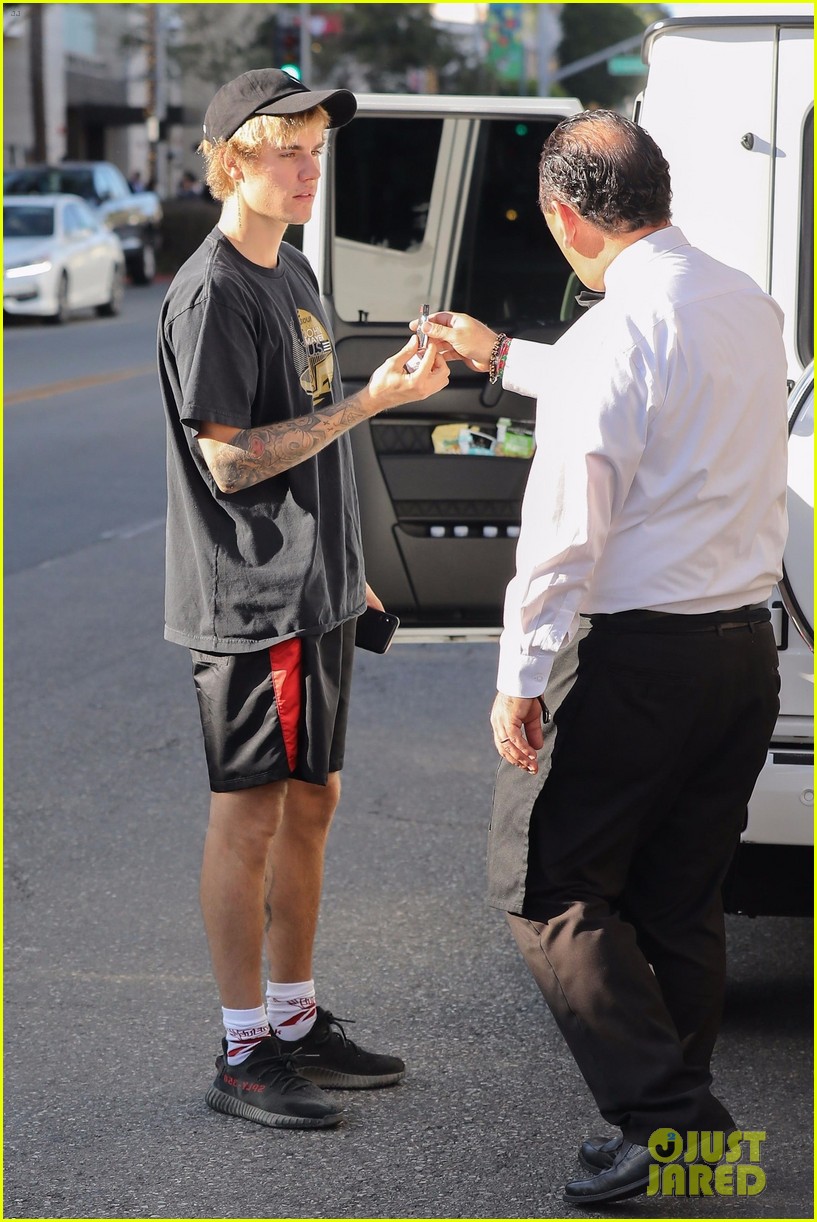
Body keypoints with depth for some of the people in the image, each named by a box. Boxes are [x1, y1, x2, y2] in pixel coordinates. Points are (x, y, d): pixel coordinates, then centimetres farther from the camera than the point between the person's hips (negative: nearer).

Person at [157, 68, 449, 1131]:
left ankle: (297, 1024, 24)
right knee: (250, 821, -2)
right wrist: (371, 400, -23)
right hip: (252, 603, -9)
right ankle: (244, 1055, 6)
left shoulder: (294, 273, 14)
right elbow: (230, 461, -21)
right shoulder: (211, 294, -15)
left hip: (312, 595, 9)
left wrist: (347, 568, 21)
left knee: (309, 805, 14)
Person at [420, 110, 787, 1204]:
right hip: (746, 645, 8)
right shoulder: (750, 308, 9)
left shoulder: (611, 339, -17)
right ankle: (680, 1116, 22)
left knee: (547, 886, 3)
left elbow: (566, 531, -19)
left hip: (638, 656, -8)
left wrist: (522, 680, -12)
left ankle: (665, 1109, -3)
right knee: (682, 900, 16)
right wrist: (503, 358, 39)